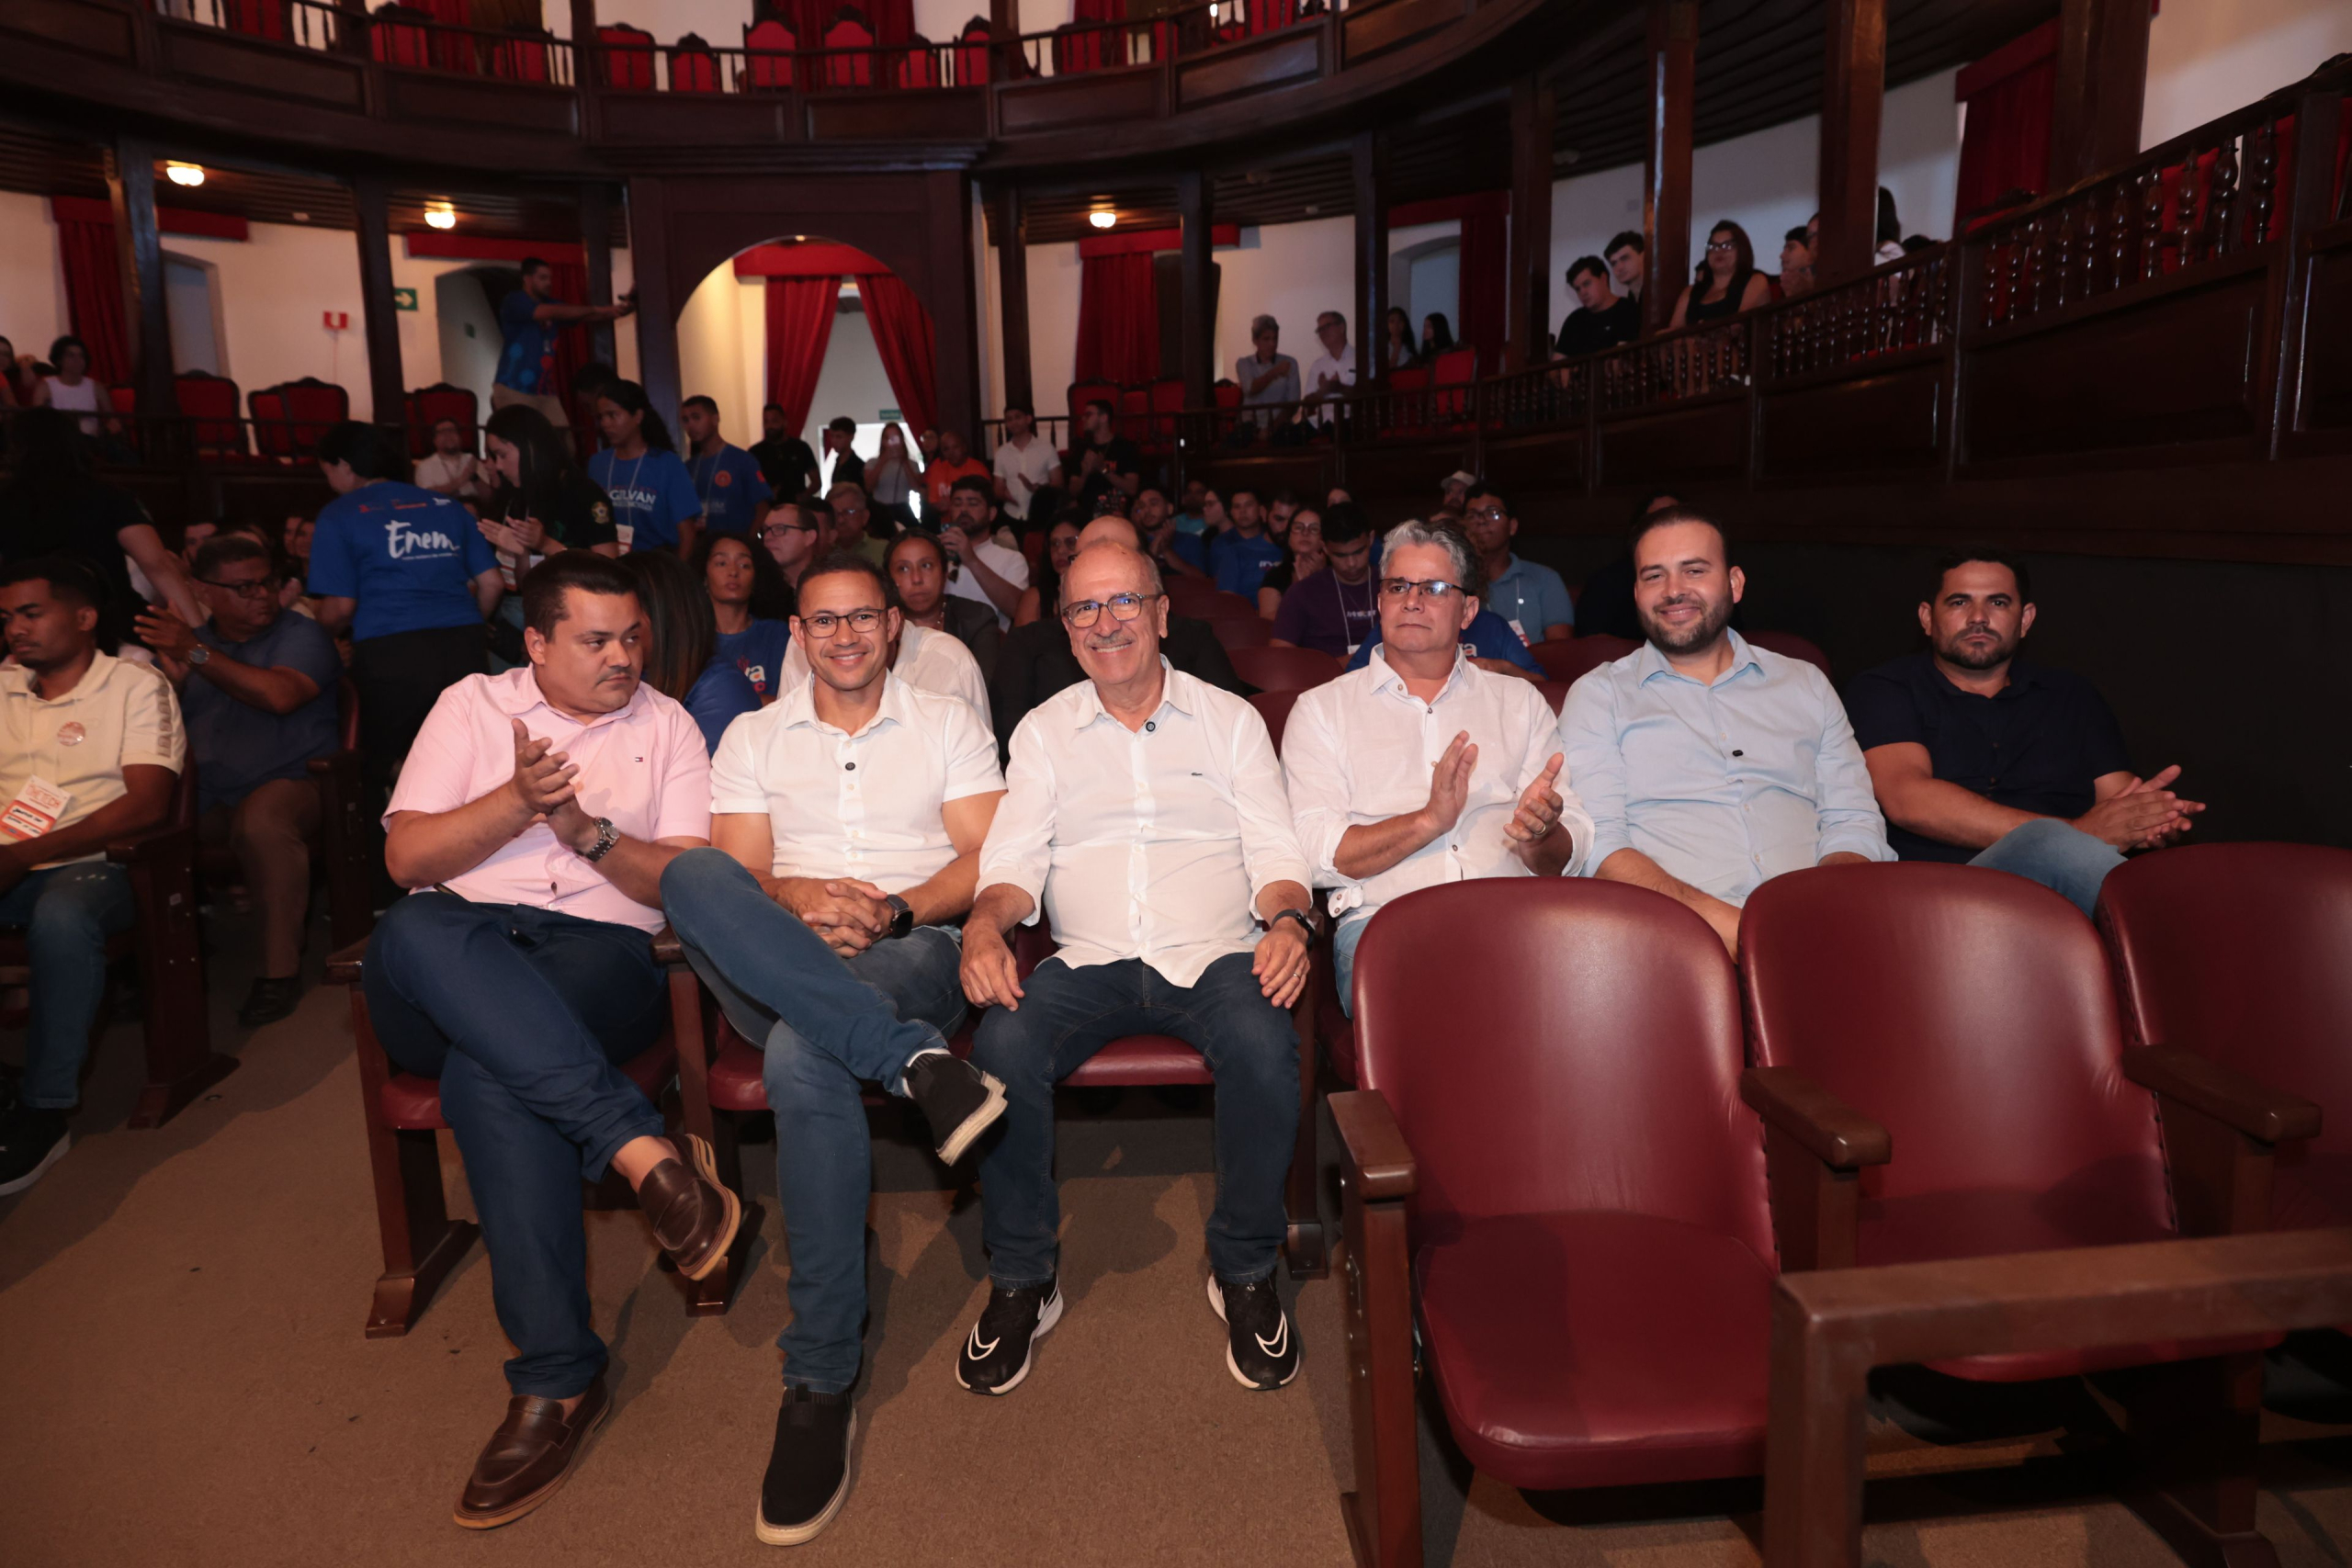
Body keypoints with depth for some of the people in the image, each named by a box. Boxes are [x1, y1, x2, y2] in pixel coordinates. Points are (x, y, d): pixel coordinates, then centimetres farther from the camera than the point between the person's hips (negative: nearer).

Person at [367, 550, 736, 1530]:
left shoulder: (666, 726, 15)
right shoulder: (471, 706, 17)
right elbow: (406, 858, 6)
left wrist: (589, 830, -12)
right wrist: (516, 802, -11)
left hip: (602, 947, -1)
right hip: (451, 963, 2)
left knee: (490, 1071, -35)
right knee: (416, 929, -36)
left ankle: (557, 1379, -30)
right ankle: (643, 1148, -42)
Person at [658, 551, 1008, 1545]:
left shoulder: (947, 725, 17)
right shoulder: (753, 738, 22)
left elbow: (987, 862, 5)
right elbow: (737, 875, 8)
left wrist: (891, 910, -13)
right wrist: (800, 899, -14)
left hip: (914, 952, -2)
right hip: (776, 969, 2)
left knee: (805, 1057, -37)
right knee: (689, 876, -31)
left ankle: (820, 1380, -26)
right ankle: (913, 1059, -39)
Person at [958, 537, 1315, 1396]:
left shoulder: (1230, 719, 13)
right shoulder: (1043, 731, 15)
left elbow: (1275, 850, 7)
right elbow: (1015, 860, 7)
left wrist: (1288, 919, -16)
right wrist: (984, 924, -16)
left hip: (1213, 954, -1)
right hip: (1089, 960, 1)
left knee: (1264, 1044, -33)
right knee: (1003, 1043, -29)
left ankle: (1245, 1271, -7)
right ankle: (1021, 1279, -7)